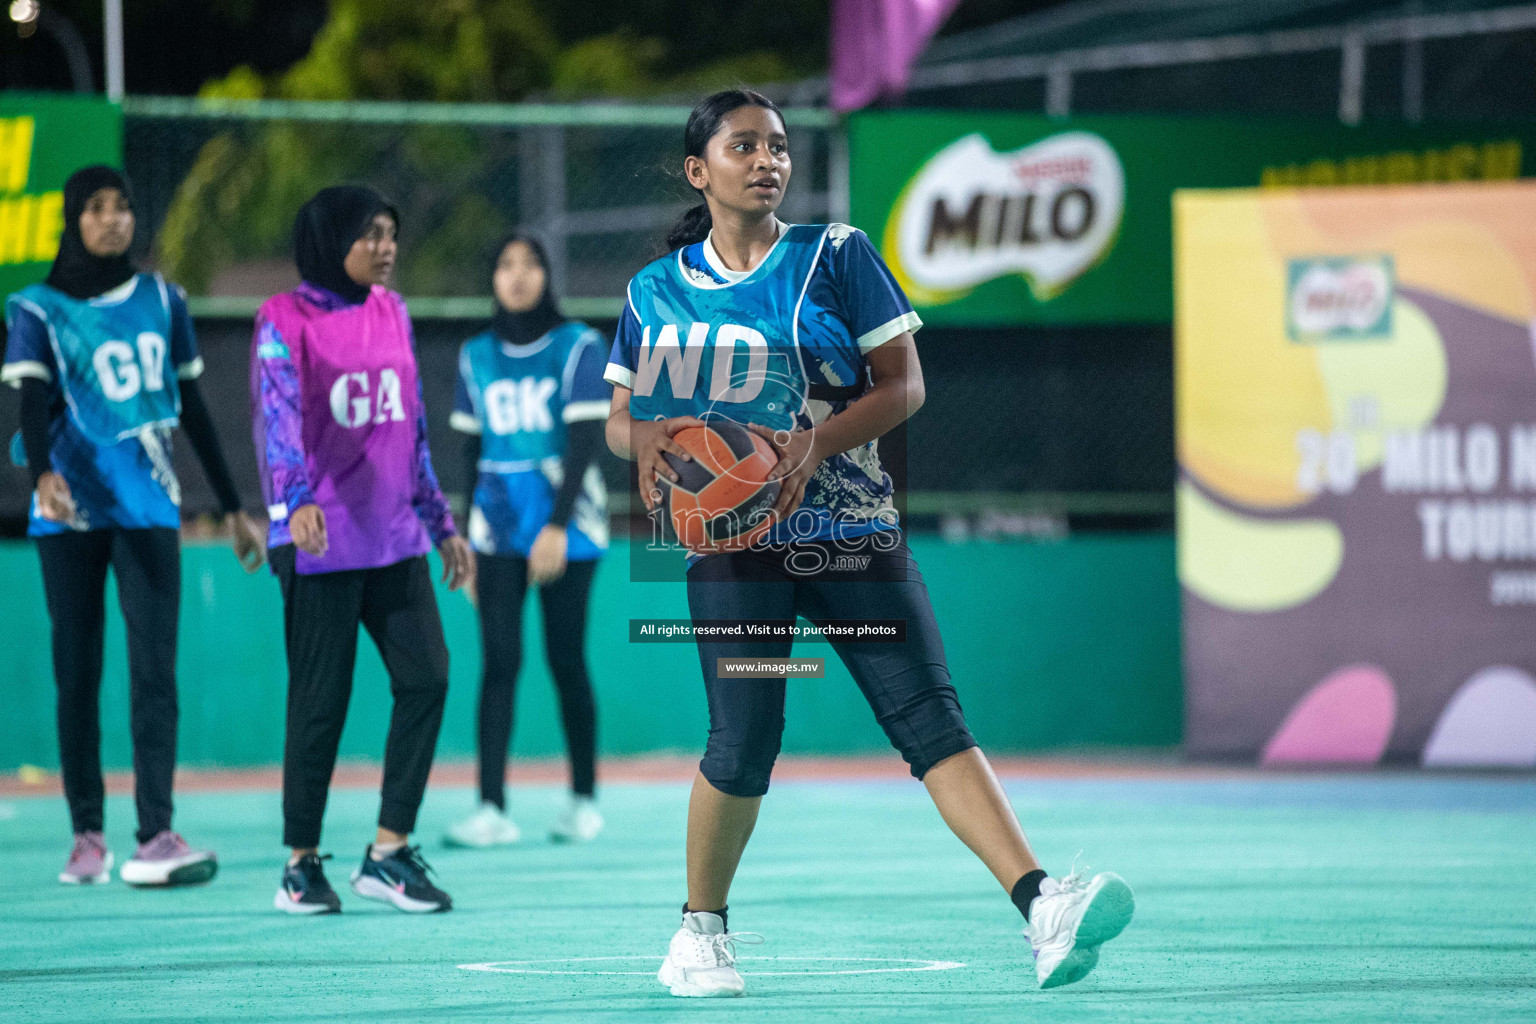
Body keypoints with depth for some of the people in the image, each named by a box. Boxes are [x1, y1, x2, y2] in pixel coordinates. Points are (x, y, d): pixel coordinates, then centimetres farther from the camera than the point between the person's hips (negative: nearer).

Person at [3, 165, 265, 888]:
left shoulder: (162, 301, 11)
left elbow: (192, 408, 16)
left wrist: (233, 509, 15)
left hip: (147, 504, 1)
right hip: (70, 510, -1)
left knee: (154, 666, -10)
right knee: (77, 672, 1)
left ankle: (156, 834, -15)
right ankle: (87, 834, 8)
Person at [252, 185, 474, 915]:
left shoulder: (391, 313, 12)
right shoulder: (286, 321, -7)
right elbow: (277, 414, -21)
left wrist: (441, 524, 20)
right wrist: (296, 500, -38)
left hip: (394, 538, 6)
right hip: (319, 541, -6)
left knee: (426, 676, -5)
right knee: (321, 699, -2)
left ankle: (389, 851, 3)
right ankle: (301, 864, 11)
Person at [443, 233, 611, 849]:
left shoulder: (579, 348, -2)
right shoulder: (477, 357, 11)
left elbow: (585, 444, -9)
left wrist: (558, 527, -18)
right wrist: (467, 539, 14)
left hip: (566, 526, -3)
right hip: (498, 526, 3)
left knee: (566, 661, -1)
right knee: (499, 661, -6)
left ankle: (584, 800, 13)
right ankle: (492, 810, -9)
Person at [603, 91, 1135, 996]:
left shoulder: (836, 255, 4)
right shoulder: (658, 290, 8)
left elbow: (904, 385, 0)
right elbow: (622, 415, 15)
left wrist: (814, 444, -17)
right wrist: (645, 440, -10)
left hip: (852, 529, 0)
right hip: (734, 541, 0)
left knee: (932, 715, -13)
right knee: (744, 744, -9)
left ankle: (1044, 911, -26)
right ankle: (702, 930, 15)